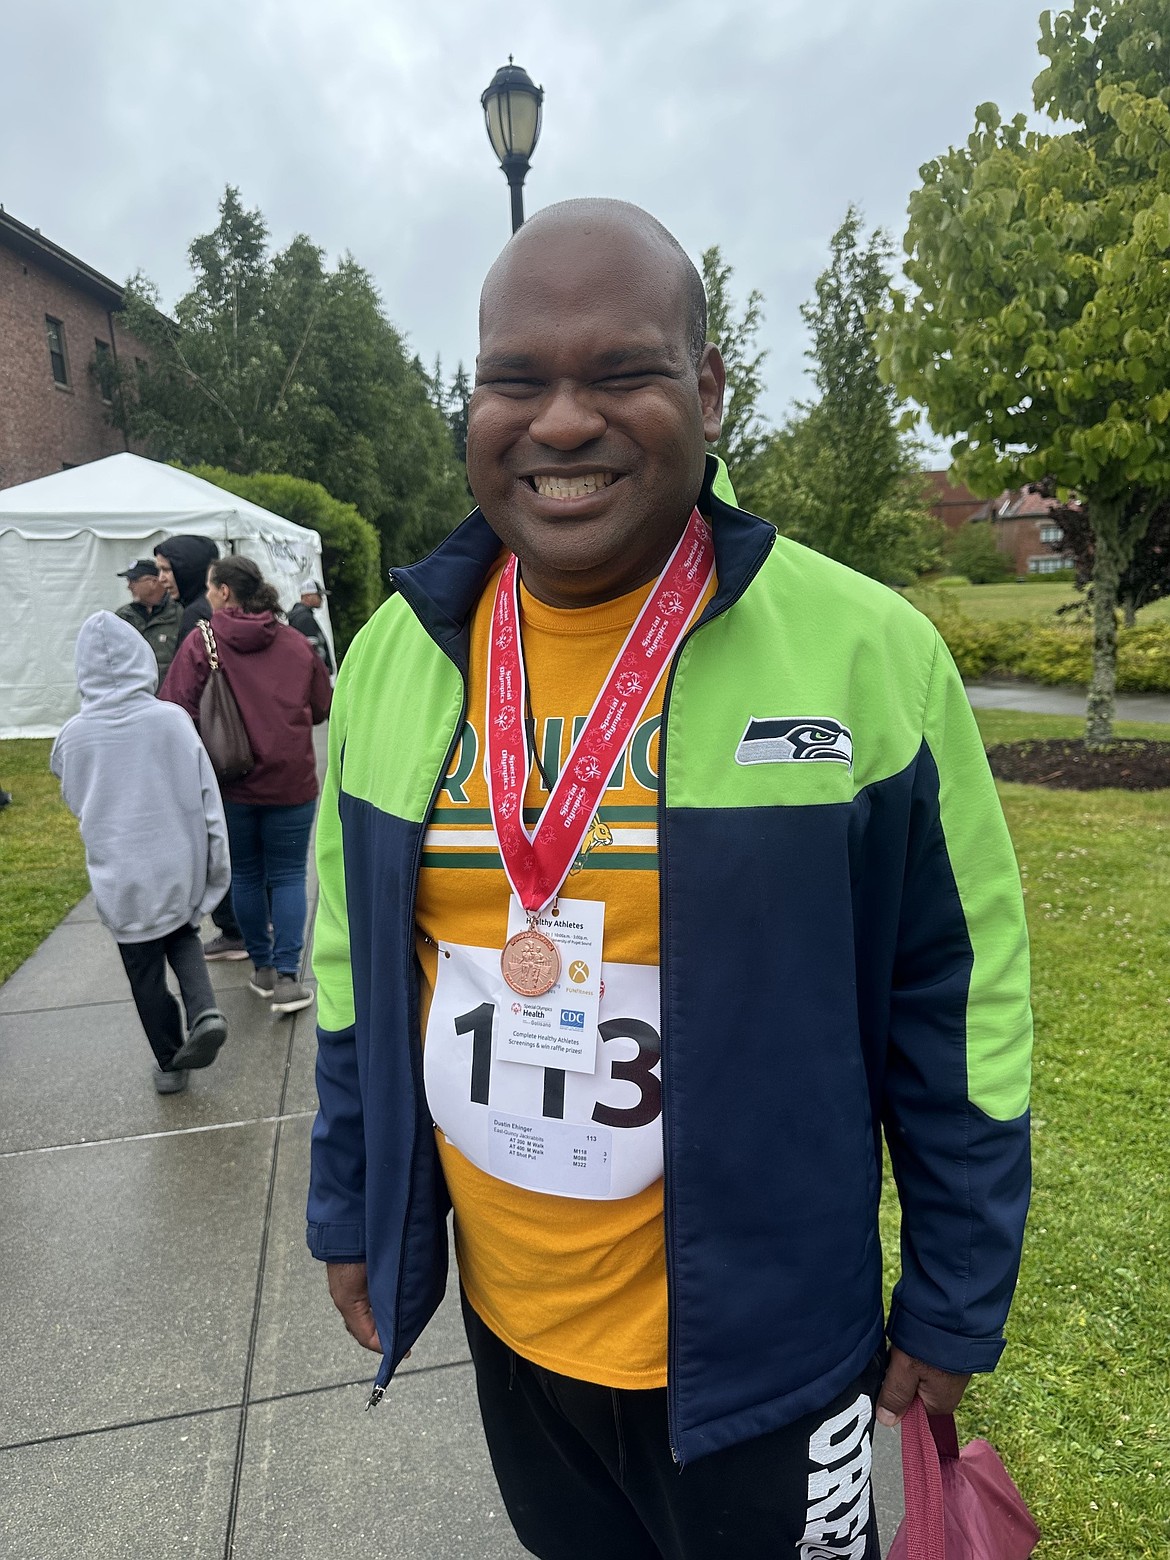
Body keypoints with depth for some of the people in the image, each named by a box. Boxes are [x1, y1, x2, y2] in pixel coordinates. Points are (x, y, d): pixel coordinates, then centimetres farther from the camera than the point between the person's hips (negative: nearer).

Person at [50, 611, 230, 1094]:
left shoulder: (73, 735, -9)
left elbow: (75, 802, 7)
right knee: (183, 937, 25)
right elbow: (206, 794, -8)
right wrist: (216, 856, 3)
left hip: (119, 877, 0)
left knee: (145, 972, 14)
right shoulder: (172, 719, -12)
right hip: (179, 866, 0)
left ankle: (170, 1063, 26)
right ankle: (204, 1010, 2)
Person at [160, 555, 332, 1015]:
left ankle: (263, 968, 25)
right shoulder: (296, 642, 1)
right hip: (290, 780, 1)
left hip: (231, 783, -1)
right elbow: (323, 706, 7)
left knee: (246, 876, 15)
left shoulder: (201, 642, -7)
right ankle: (286, 977, 1)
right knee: (288, 876, 8)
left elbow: (177, 710, -14)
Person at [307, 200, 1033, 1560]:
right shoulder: (396, 649, -6)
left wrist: (956, 1299, -2)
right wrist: (350, 1209, 9)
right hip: (504, 1311, 5)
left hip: (760, 1338, -3)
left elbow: (959, 995, -9)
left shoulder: (867, 651, -18)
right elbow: (358, 963, 4)